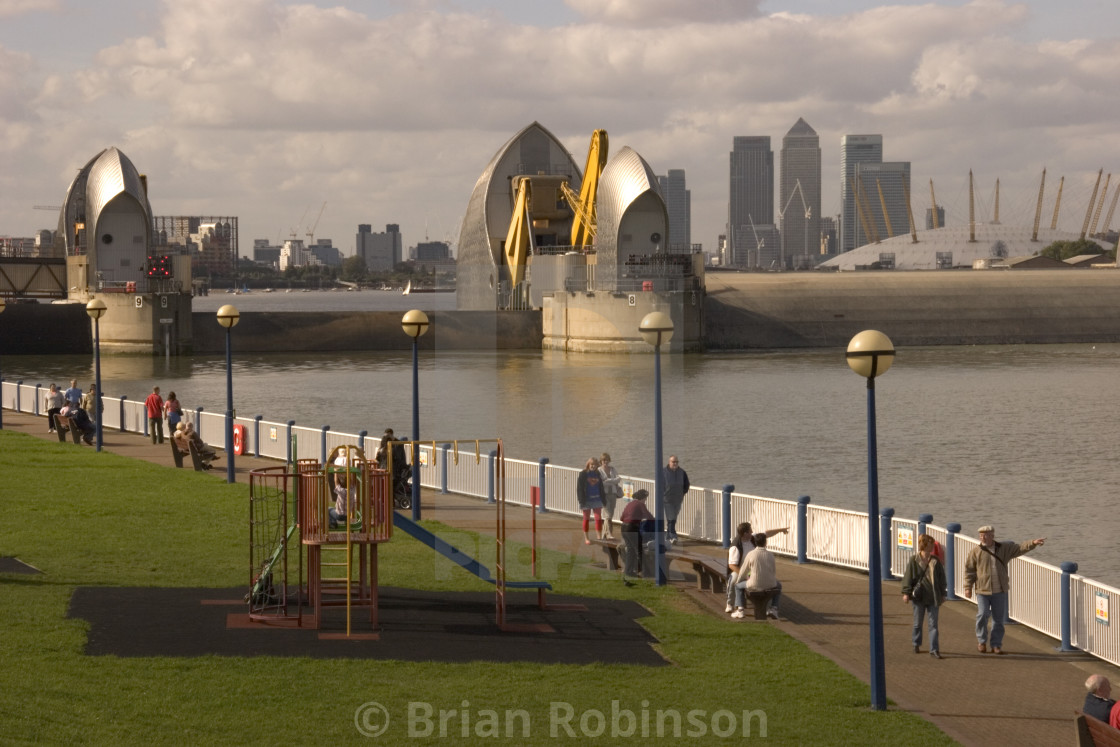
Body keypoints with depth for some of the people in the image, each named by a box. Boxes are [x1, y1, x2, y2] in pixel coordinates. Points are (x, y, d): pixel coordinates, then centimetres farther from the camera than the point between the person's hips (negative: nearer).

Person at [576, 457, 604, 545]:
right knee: (586, 519, 6)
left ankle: (599, 537, 3)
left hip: (597, 499, 3)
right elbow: (579, 487, -8)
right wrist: (581, 500, -14)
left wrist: (603, 499, 8)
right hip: (587, 500, -3)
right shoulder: (583, 474, -5)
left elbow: (601, 487, 14)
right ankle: (586, 538, 14)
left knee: (598, 518, -1)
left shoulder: (598, 474, 8)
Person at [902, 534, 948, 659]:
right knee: (918, 622, 11)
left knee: (933, 624, -1)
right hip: (919, 596, -2)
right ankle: (916, 644, 30)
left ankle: (934, 649, 0)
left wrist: (942, 594, 8)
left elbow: (942, 578, 9)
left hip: (933, 597, 2)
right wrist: (906, 593, -7)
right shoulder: (914, 560, -4)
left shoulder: (935, 561, 3)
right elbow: (908, 577, -2)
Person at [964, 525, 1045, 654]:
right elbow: (969, 570, 1)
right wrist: (968, 587, -3)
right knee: (983, 615, -10)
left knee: (999, 618, 6)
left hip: (1000, 590, 2)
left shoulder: (1005, 548, 6)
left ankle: (996, 644, 16)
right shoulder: (976, 551, -1)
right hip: (983, 590, -2)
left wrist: (1033, 543, -17)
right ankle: (981, 641, 11)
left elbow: (1020, 548, 0)